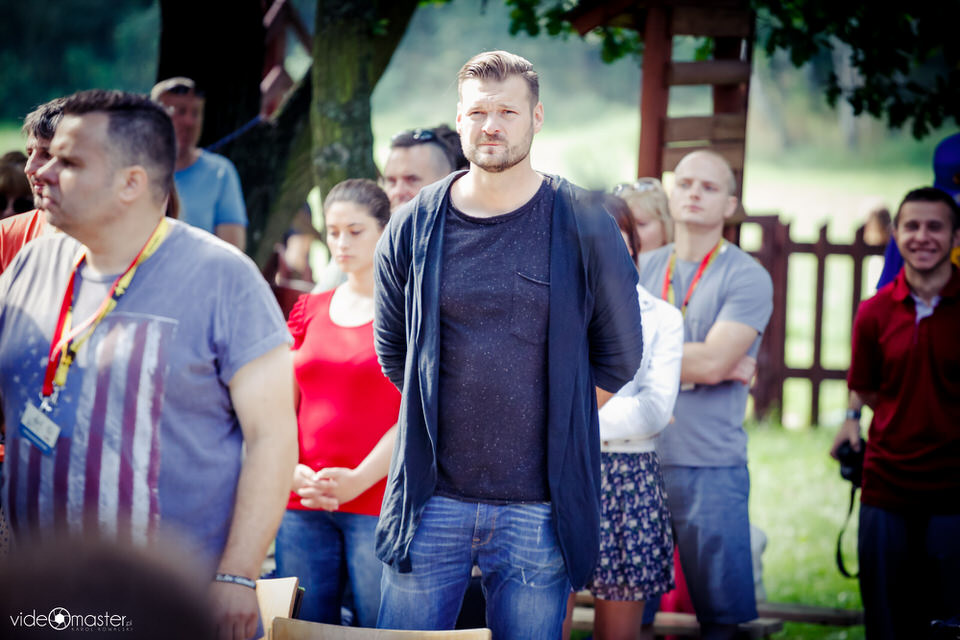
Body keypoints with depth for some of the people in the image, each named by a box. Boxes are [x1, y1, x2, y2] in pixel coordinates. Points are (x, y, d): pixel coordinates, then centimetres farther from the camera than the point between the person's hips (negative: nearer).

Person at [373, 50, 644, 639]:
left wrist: (548, 411, 10)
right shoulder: (413, 228, 4)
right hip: (431, 500, 2)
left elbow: (619, 359, 7)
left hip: (539, 507, -1)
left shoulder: (584, 227, -2)